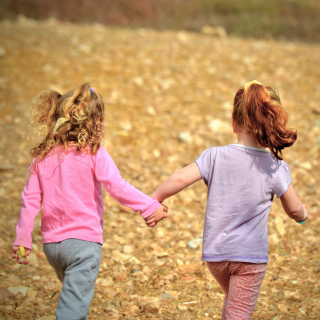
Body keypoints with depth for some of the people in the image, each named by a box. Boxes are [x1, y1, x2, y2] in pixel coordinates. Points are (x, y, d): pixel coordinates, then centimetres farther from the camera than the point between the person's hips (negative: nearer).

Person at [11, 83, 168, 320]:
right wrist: (150, 206, -11)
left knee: (74, 297, 27)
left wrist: (22, 238, 13)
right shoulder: (94, 154, -8)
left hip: (51, 243, 6)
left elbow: (31, 200, 6)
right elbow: (117, 186, -16)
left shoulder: (42, 157, 6)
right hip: (83, 241, -6)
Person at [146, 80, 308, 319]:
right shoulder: (276, 168, -9)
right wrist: (303, 213, 24)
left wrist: (154, 200, -3)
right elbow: (294, 210, 1)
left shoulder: (215, 156, -9)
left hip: (215, 254, 3)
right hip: (251, 256, -3)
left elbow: (181, 179, -18)